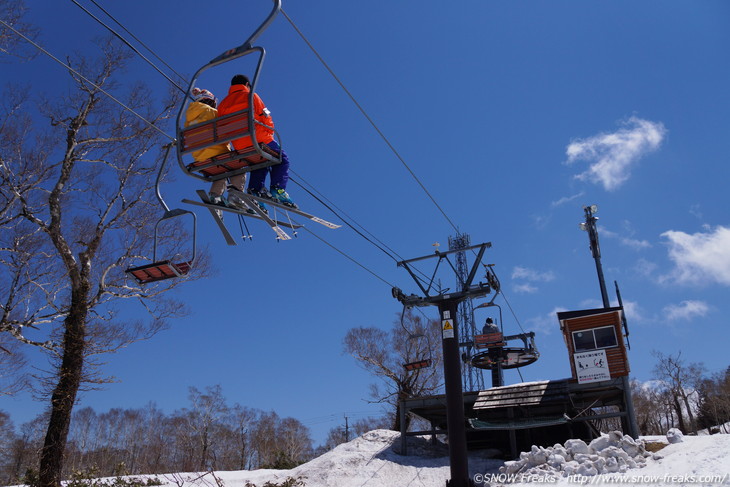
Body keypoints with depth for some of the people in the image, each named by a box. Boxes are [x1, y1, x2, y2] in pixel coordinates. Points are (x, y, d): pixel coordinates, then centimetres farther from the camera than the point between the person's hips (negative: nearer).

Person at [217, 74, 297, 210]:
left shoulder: (222, 104, 18)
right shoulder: (251, 96, 5)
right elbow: (265, 117, -1)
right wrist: (269, 135, 12)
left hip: (239, 147, 5)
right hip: (258, 140, -5)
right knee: (282, 159, 11)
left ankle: (255, 189, 7)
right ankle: (278, 190, -9)